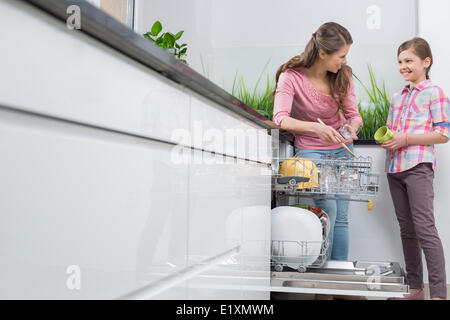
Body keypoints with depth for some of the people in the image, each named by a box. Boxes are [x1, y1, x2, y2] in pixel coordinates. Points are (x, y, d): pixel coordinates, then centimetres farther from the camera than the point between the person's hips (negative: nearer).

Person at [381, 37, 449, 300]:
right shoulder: (397, 98, 20)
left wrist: (406, 138, -16)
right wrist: (386, 138, 3)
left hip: (418, 167, -7)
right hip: (395, 168, 7)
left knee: (425, 228, -11)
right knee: (407, 229, 10)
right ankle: (415, 288, 19)